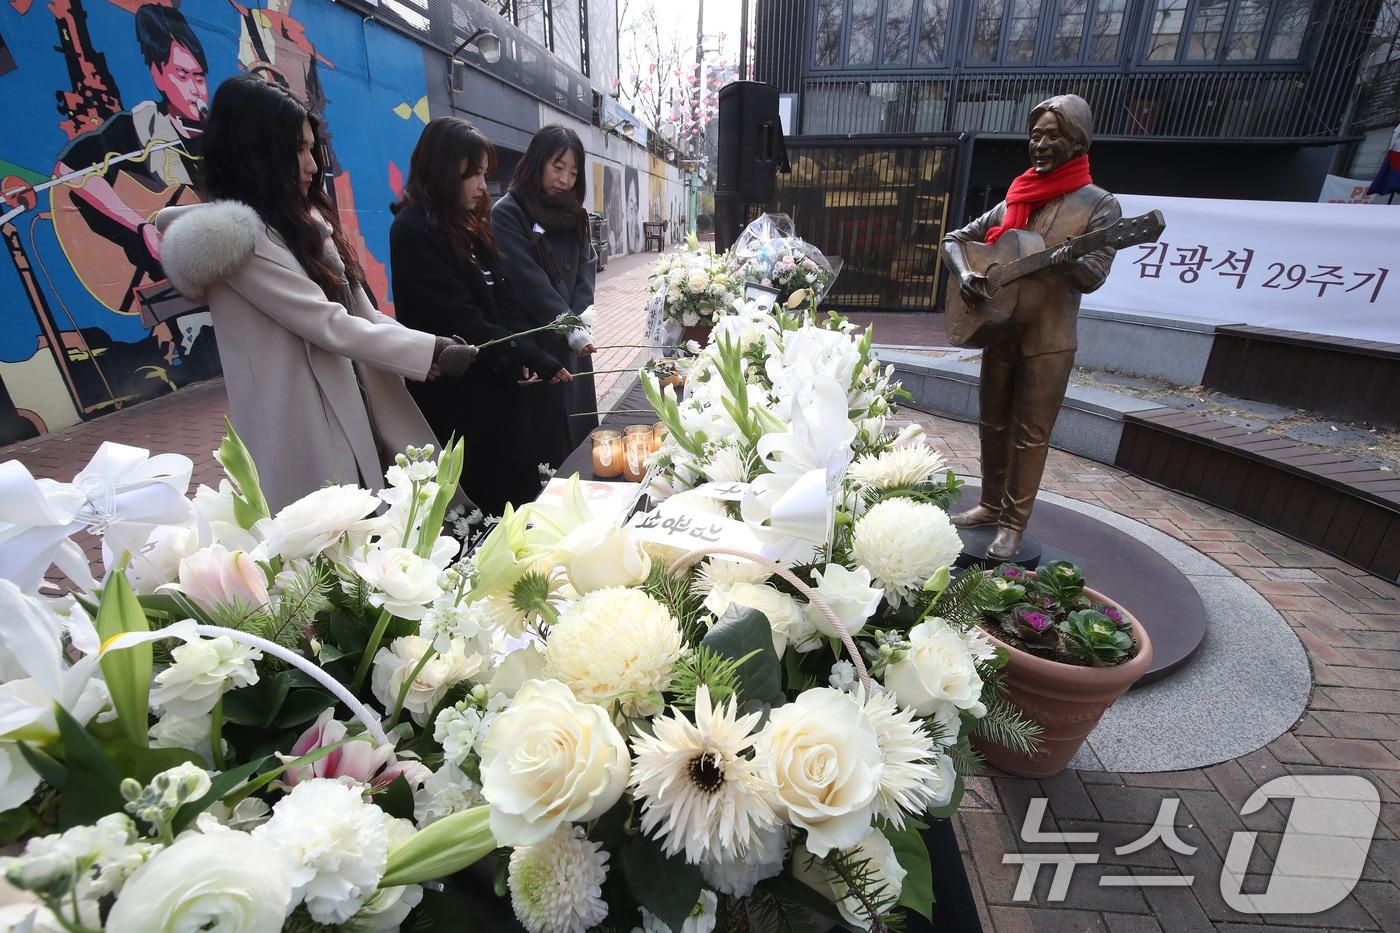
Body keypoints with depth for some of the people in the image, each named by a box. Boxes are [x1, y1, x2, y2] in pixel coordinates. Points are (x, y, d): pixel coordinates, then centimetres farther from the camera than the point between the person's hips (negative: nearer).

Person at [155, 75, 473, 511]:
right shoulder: (234, 235, -13)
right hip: (309, 433, -8)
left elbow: (360, 312, 10)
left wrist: (434, 348, -2)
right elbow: (330, 325, -19)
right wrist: (434, 352, -15)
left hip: (353, 411, 8)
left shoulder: (301, 221, 15)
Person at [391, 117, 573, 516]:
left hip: (499, 388, 8)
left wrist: (523, 354, -7)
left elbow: (499, 302, 11)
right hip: (461, 400, -8)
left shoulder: (467, 225, 13)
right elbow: (461, 322, -19)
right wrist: (536, 361, -16)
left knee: (520, 488, 13)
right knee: (488, 505, 4)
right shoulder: (415, 232, -13)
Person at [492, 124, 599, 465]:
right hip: (535, 342, -6)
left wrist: (579, 320, -12)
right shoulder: (507, 213, -6)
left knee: (579, 429, 12)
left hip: (573, 341, 6)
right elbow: (528, 278, -15)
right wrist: (568, 326, -21)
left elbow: (585, 267, 3)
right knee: (545, 436, 0)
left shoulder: (573, 214, 14)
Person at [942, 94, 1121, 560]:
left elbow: (1093, 276, -11)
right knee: (992, 424, 12)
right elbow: (955, 238, 10)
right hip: (996, 330, 5)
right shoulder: (1014, 200, 10)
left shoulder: (1099, 204, -3)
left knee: (1030, 435, 1)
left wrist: (1062, 255, -31)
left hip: (1049, 340, -5)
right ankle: (991, 505, 28)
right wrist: (965, 273, -10)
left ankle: (1013, 523, 13)